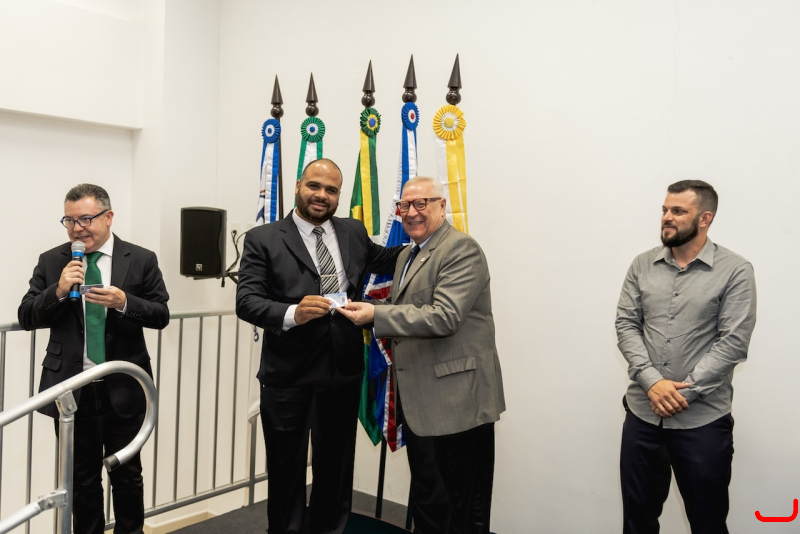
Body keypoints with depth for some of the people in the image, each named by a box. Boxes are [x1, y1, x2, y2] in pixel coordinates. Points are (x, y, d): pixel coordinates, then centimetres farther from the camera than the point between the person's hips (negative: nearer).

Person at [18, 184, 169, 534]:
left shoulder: (141, 260, -2)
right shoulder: (51, 262, 2)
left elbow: (161, 315, -4)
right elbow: (26, 317, 0)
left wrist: (124, 302, -22)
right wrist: (57, 291, -18)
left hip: (123, 389, -1)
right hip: (72, 389, 1)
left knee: (126, 473, 12)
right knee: (81, 476, 15)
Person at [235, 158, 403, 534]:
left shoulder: (354, 233, 6)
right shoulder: (263, 239, -6)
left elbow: (383, 260, 23)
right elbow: (246, 301, -14)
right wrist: (292, 313, -32)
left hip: (343, 373, 4)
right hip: (288, 377, -3)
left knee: (336, 469, 19)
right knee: (286, 471, 14)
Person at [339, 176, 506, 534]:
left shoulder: (461, 249, -12)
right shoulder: (406, 257, 17)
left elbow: (445, 316, -23)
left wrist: (376, 315, -23)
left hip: (457, 402, -9)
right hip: (419, 402, 9)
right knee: (427, 503, 19)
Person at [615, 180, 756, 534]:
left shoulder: (735, 271, -5)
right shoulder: (642, 266, 6)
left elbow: (733, 342, -10)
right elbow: (626, 325, 1)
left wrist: (684, 391, -15)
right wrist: (652, 381, -12)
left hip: (703, 419, -3)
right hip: (642, 412, 3)